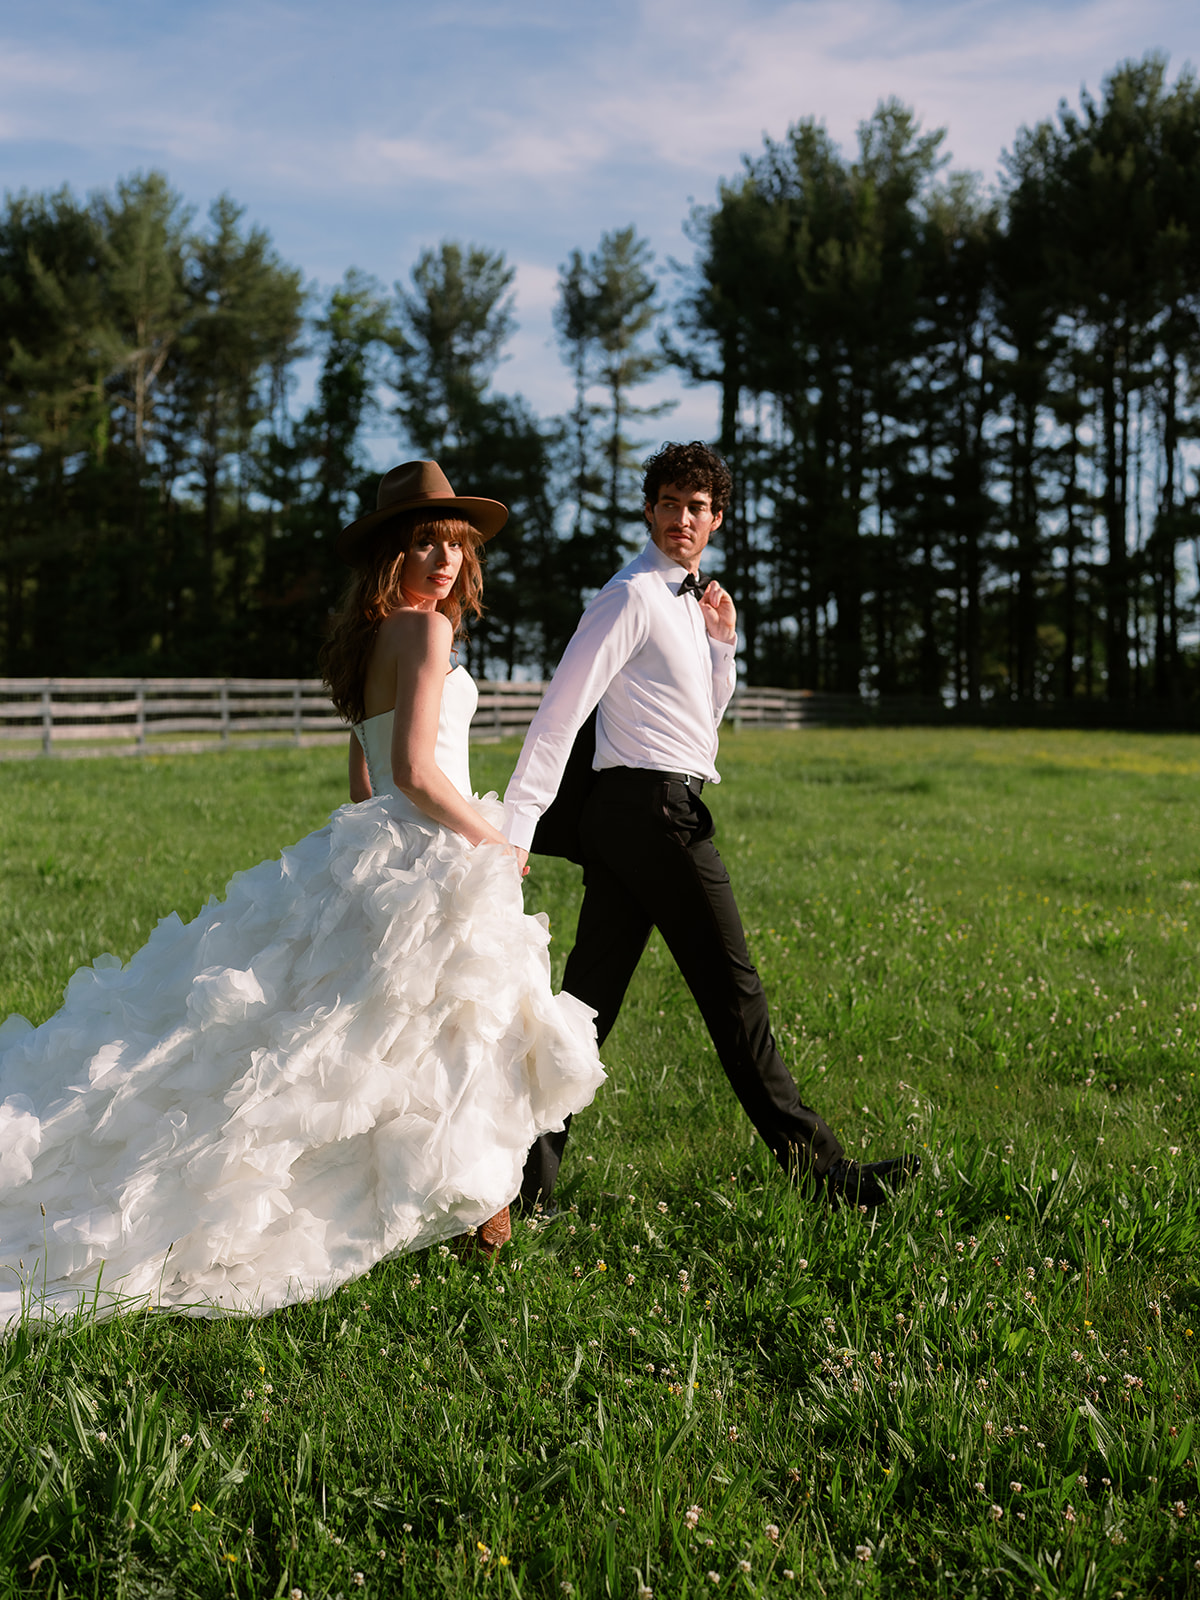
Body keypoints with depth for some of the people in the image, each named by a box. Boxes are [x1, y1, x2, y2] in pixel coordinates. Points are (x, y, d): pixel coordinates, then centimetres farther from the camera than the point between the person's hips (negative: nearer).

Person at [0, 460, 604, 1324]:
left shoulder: (372, 636, 15)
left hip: (373, 853, 10)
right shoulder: (424, 628, -14)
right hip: (427, 860, -10)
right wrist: (494, 844, -10)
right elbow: (415, 772, -23)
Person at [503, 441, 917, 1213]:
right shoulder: (635, 594, -10)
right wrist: (517, 824, -22)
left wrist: (722, 642, 10)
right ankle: (819, 1167, 6)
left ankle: (530, 1175, 9)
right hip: (656, 809, -9)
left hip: (625, 814, 10)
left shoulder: (686, 598, 19)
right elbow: (563, 708, -17)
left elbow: (703, 716, 27)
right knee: (733, 994, -3)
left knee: (590, 998, 7)